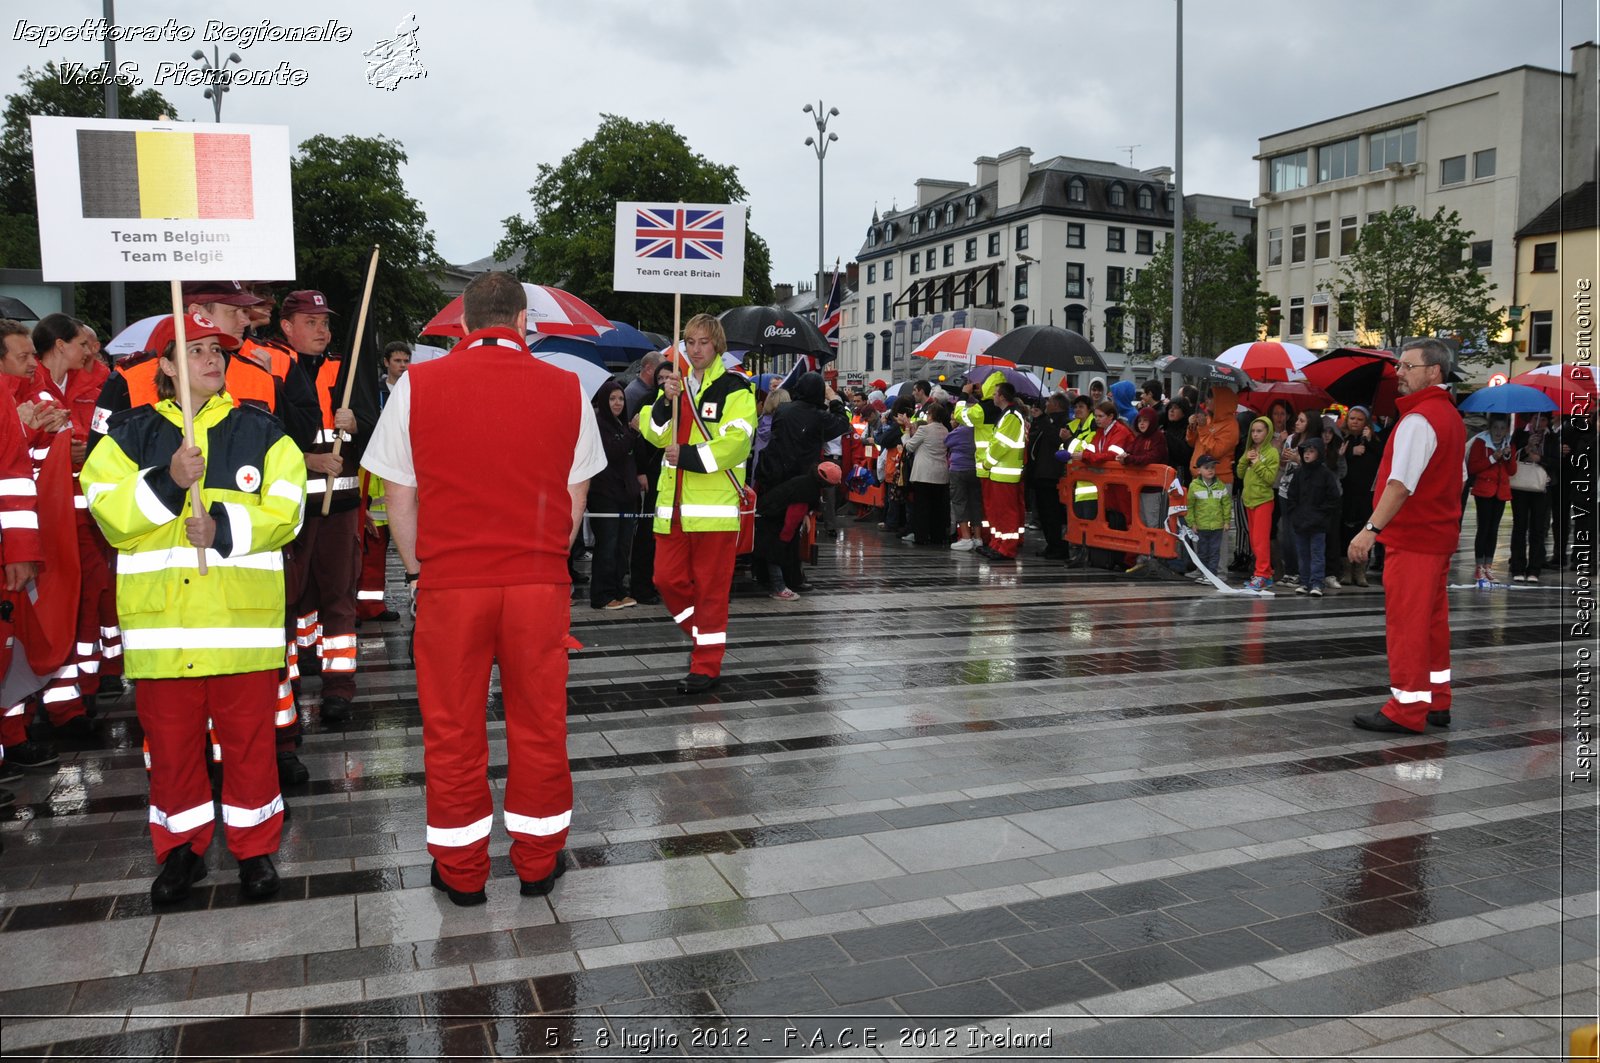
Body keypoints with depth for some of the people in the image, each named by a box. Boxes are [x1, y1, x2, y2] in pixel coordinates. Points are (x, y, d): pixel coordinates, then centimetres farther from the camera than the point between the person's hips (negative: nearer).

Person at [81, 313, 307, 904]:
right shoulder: (130, 433, 10)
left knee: (249, 739, 5)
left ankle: (254, 848, 21)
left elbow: (285, 511, -3)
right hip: (160, 622, 1)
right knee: (171, 742, 10)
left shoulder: (262, 432, 7)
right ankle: (181, 849, 28)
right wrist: (168, 481, -16)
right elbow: (108, 512, -2)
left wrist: (225, 528, -17)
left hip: (243, 619, -1)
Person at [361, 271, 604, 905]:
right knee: (539, 726, 12)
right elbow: (575, 501, 6)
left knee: (453, 731, 11)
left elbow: (399, 500, 2)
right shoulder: (566, 389, 0)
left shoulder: (417, 385, -1)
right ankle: (538, 863, 25)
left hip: (449, 584, 0)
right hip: (540, 585, 1)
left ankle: (461, 873, 24)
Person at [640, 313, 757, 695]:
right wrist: (667, 401, -13)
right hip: (674, 505, 6)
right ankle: (705, 636, 27)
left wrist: (688, 455, -17)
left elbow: (736, 441, -15)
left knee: (711, 587, 0)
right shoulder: (676, 385, 16)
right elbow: (656, 434, 3)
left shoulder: (735, 389, -2)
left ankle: (707, 666, 9)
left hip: (715, 505, -6)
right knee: (667, 579, 6)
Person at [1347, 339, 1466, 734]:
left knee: (1406, 623, -6)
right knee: (1433, 620, 15)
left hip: (1412, 539, -10)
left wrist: (1372, 529, -29)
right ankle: (1436, 702, 22)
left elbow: (1401, 483, -26)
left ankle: (1407, 709, -2)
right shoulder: (1451, 416, 16)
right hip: (1440, 535, 10)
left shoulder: (1419, 419, -17)